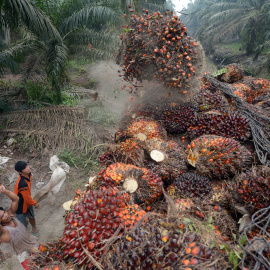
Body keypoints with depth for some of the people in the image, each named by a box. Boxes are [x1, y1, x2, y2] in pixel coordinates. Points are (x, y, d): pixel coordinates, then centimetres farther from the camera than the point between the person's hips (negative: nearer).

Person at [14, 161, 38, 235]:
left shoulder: (28, 175, -15)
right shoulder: (22, 184, -42)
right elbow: (26, 197, -26)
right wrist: (34, 203, -9)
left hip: (27, 202, 8)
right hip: (21, 205, -8)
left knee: (31, 216, 30)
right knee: (23, 224, 14)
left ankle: (34, 229, 56)